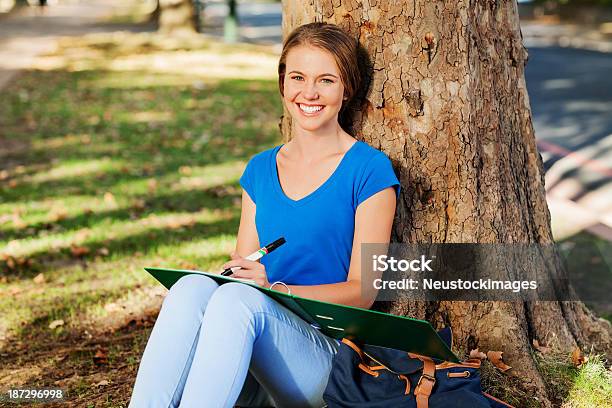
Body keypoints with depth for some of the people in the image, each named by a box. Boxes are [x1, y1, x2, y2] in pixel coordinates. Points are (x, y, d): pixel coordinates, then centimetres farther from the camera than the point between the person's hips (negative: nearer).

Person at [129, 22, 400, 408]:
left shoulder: (369, 170, 0)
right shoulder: (260, 170, 17)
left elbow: (362, 290, -3)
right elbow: (242, 273, 16)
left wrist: (276, 288, -18)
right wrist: (237, 271, -9)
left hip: (327, 357, -4)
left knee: (239, 298, -34)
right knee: (192, 286, -28)